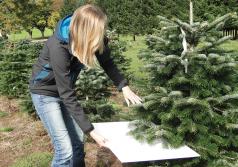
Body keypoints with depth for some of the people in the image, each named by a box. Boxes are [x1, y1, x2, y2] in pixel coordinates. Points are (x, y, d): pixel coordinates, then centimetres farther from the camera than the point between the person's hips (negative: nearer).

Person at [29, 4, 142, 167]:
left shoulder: (90, 39, -18)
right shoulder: (58, 47, -35)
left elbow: (107, 62, 0)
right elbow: (67, 95, -33)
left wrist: (124, 86, -13)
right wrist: (90, 131, -32)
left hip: (64, 88, 6)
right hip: (45, 92, -6)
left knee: (78, 143, 8)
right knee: (65, 149, -11)